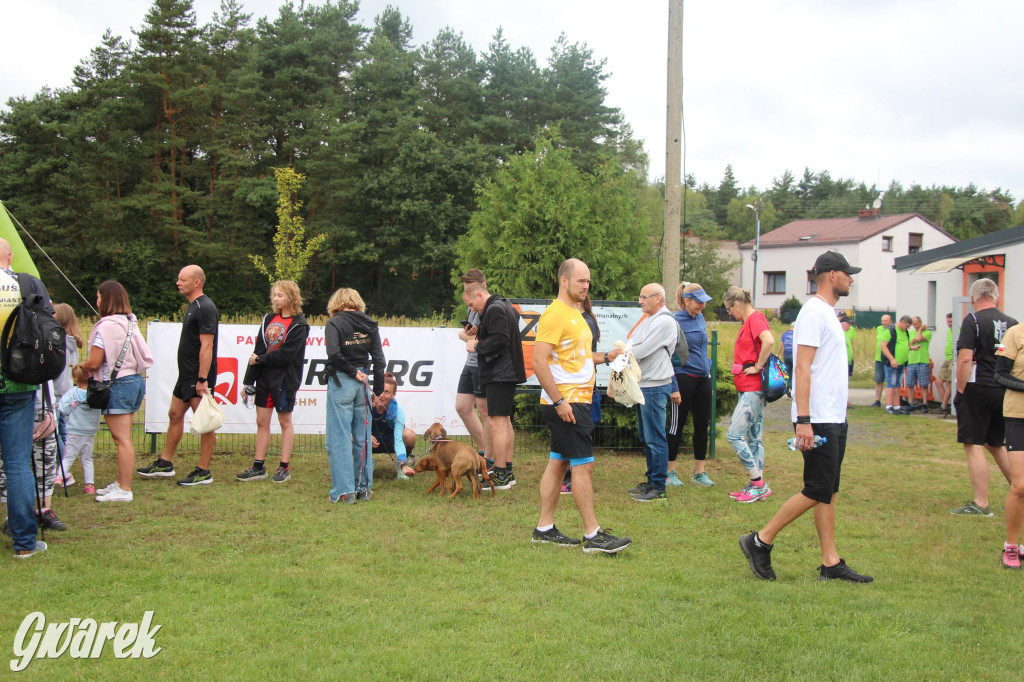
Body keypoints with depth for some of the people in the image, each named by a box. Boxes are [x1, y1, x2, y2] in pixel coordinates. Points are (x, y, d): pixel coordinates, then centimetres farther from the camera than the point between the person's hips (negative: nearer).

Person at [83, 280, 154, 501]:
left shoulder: (106, 326, -15)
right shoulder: (130, 323, 11)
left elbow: (94, 362, -18)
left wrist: (82, 366, 7)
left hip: (118, 385, -9)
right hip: (135, 380, 9)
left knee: (122, 438, -6)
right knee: (122, 437, 16)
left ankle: (124, 490, -3)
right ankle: (121, 483, 23)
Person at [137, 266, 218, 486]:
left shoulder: (205, 308, -16)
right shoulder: (193, 306, 16)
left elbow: (207, 346, -22)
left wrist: (203, 379, -26)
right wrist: (195, 378, 19)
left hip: (198, 378, -11)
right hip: (185, 376, 11)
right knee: (175, 414, 15)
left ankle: (203, 472, 2)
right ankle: (165, 464, 25)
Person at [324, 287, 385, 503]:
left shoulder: (334, 323, -6)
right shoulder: (370, 325, 7)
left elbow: (334, 353, -21)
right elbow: (379, 358, 5)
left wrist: (353, 372, -9)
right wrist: (378, 389, 9)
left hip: (341, 382, -5)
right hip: (363, 384, 5)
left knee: (339, 439, -1)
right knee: (362, 438, 12)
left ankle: (344, 491, -2)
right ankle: (364, 487, 16)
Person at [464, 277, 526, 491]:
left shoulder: (494, 309, -14)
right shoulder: (506, 306, 17)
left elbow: (500, 339, -24)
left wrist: (477, 346, -12)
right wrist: (479, 341, 11)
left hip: (499, 375, -11)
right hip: (508, 373, 11)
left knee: (497, 423, -9)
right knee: (505, 421, 15)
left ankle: (500, 476, -8)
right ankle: (507, 472, 22)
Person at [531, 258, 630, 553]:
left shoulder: (575, 313, 17)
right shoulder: (554, 314, -14)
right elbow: (539, 361, -21)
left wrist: (605, 356, 13)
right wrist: (559, 401, -23)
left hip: (576, 401, 10)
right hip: (565, 402, -10)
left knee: (559, 462, 12)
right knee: (583, 464, -8)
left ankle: (545, 528, 18)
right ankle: (593, 535, -3)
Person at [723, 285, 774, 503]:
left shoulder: (755, 318, -13)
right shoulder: (748, 321, 16)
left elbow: (769, 341, -32)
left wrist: (758, 367, -23)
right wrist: (754, 366, 12)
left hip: (753, 389, -11)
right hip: (748, 389, 11)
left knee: (734, 434, -11)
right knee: (753, 438, 12)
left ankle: (758, 485, -5)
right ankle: (758, 486, 16)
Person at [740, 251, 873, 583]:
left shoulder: (828, 312, 18)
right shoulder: (814, 311, -13)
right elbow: (802, 368, -20)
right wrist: (803, 420, -25)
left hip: (835, 419, 10)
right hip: (819, 420, -10)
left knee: (829, 492, 10)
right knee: (817, 491, -8)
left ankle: (831, 563, 13)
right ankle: (760, 542, 2)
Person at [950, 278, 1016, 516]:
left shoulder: (973, 321, -10)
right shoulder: (1011, 323, 8)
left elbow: (965, 359, -17)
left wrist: (959, 391, -10)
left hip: (978, 390, -7)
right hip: (1004, 392, 7)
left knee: (974, 446, -1)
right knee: (997, 445, 20)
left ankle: (980, 504, 0)